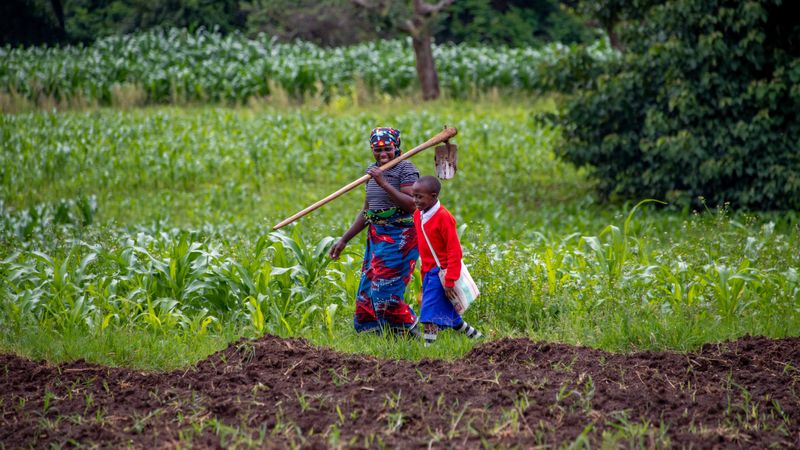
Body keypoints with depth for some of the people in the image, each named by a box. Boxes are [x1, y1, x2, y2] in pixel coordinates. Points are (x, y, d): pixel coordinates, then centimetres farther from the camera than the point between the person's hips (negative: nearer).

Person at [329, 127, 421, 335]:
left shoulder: (405, 168, -8)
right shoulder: (372, 171, 14)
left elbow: (412, 204, -20)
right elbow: (366, 211, 21)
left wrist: (384, 183, -22)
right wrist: (344, 240, 21)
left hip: (400, 237, -8)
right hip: (376, 237, 8)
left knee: (384, 287, -15)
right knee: (368, 289, 5)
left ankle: (412, 332, -3)